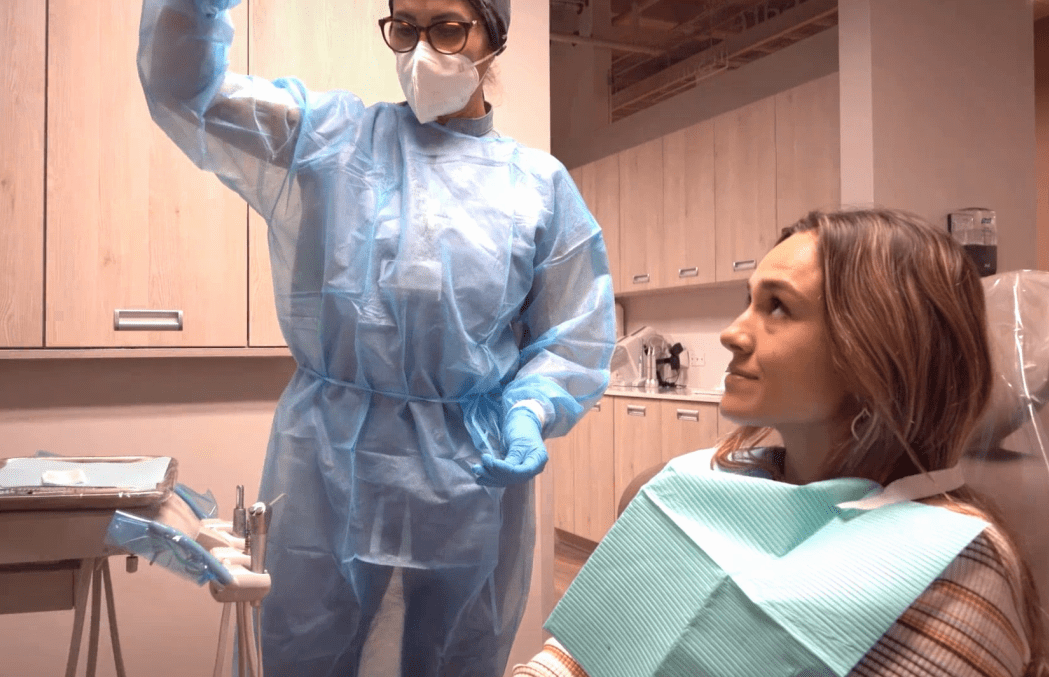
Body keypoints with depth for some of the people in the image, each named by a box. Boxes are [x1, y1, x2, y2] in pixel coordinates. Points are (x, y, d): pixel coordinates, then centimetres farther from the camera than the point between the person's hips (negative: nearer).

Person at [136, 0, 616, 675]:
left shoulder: (540, 184, 4)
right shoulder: (327, 136, 6)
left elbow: (572, 339, 4)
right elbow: (185, 90, 1)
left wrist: (529, 413, -15)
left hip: (473, 472, 1)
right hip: (329, 461, 0)